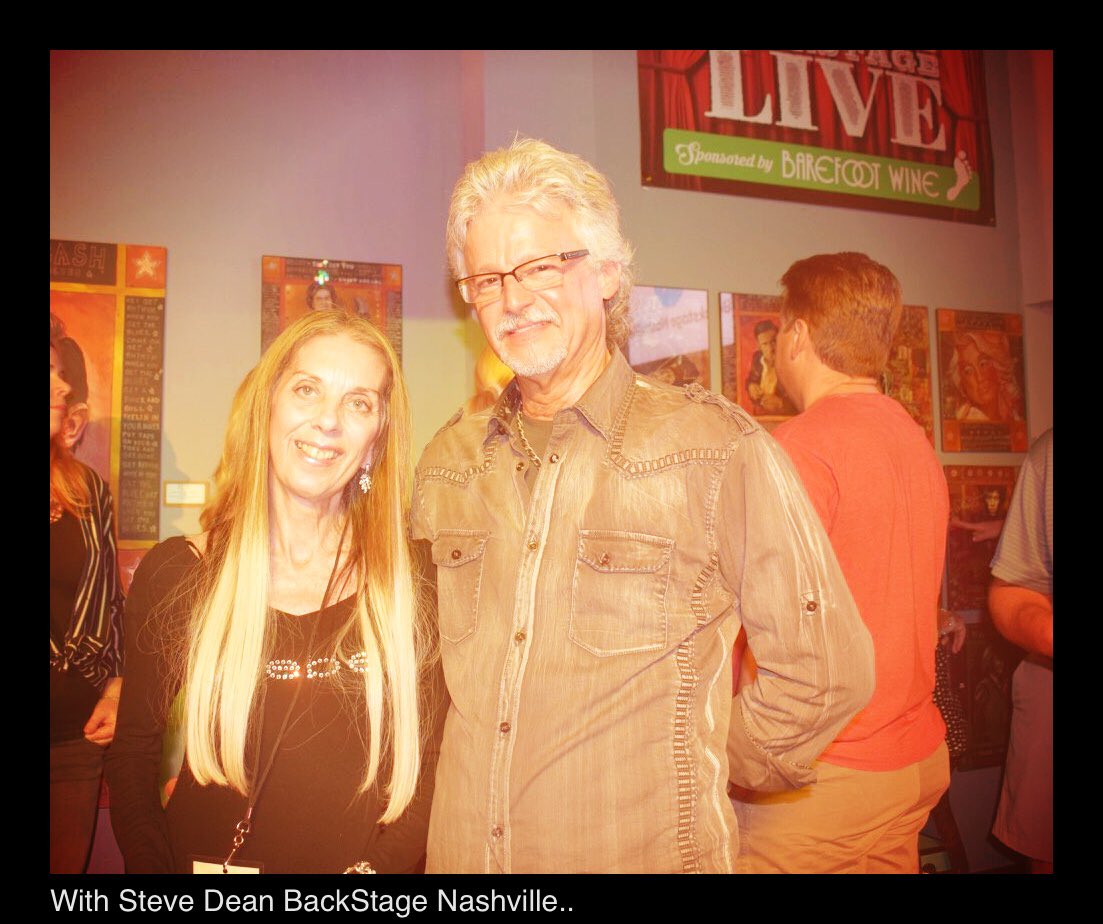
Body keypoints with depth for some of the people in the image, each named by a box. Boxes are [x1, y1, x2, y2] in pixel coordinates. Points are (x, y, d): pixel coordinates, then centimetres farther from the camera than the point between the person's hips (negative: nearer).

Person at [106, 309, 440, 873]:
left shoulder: (414, 580, -3)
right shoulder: (172, 576, -1)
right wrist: (156, 866, -8)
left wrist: (379, 865, -14)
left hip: (360, 861, 0)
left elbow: (435, 753, -1)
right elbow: (133, 756, 5)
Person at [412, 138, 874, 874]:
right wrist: (469, 774, 5)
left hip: (642, 851, -4)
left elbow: (824, 670, -10)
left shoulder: (716, 447, -15)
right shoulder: (448, 461, 1)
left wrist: (700, 773, -2)